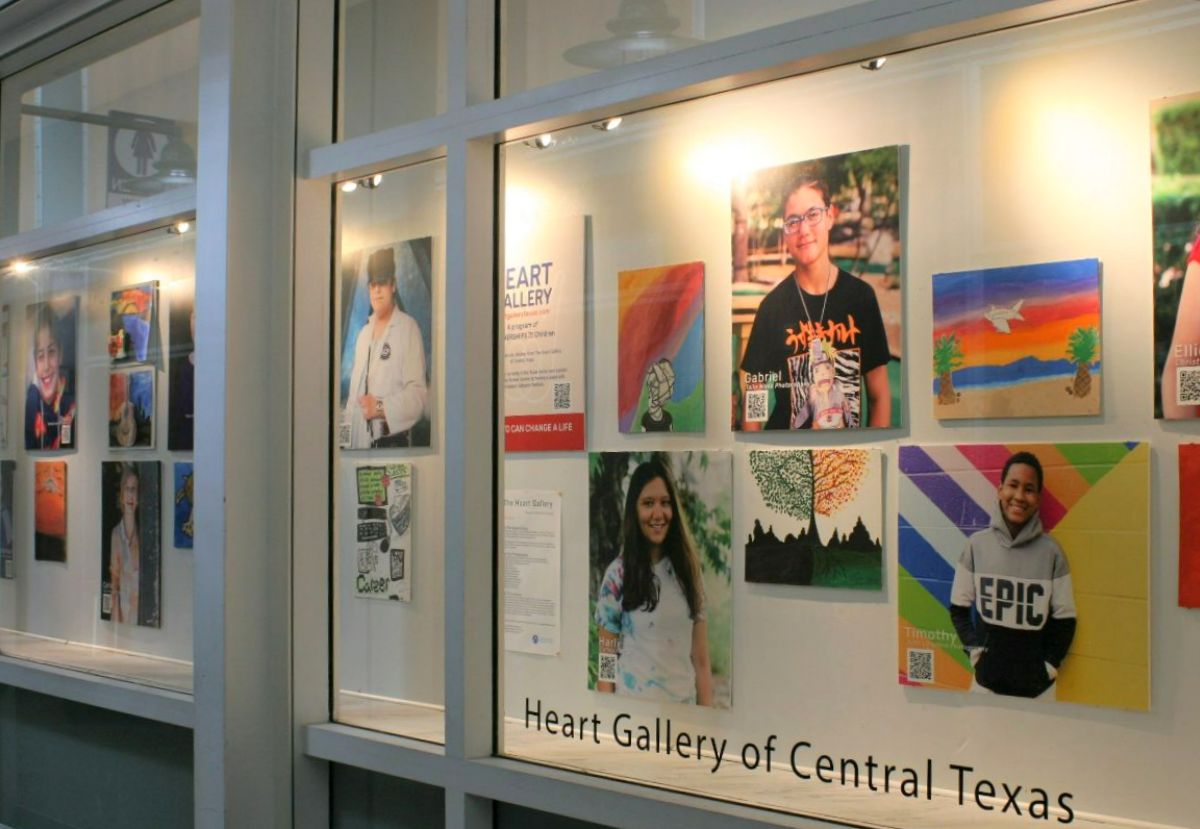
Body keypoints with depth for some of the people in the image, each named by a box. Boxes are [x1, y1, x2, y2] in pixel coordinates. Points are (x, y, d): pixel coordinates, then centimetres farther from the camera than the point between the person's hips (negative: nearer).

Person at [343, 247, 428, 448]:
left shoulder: (408, 328, -5)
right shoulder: (364, 333, 18)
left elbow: (417, 395, -13)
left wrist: (381, 408, -23)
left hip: (392, 441, -6)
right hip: (360, 442, 6)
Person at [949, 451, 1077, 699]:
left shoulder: (1051, 551, -6)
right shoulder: (977, 544, -4)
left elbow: (1065, 618, 2)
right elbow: (958, 608, 5)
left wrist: (1050, 666, -3)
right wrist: (975, 651, -3)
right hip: (987, 679, 1)